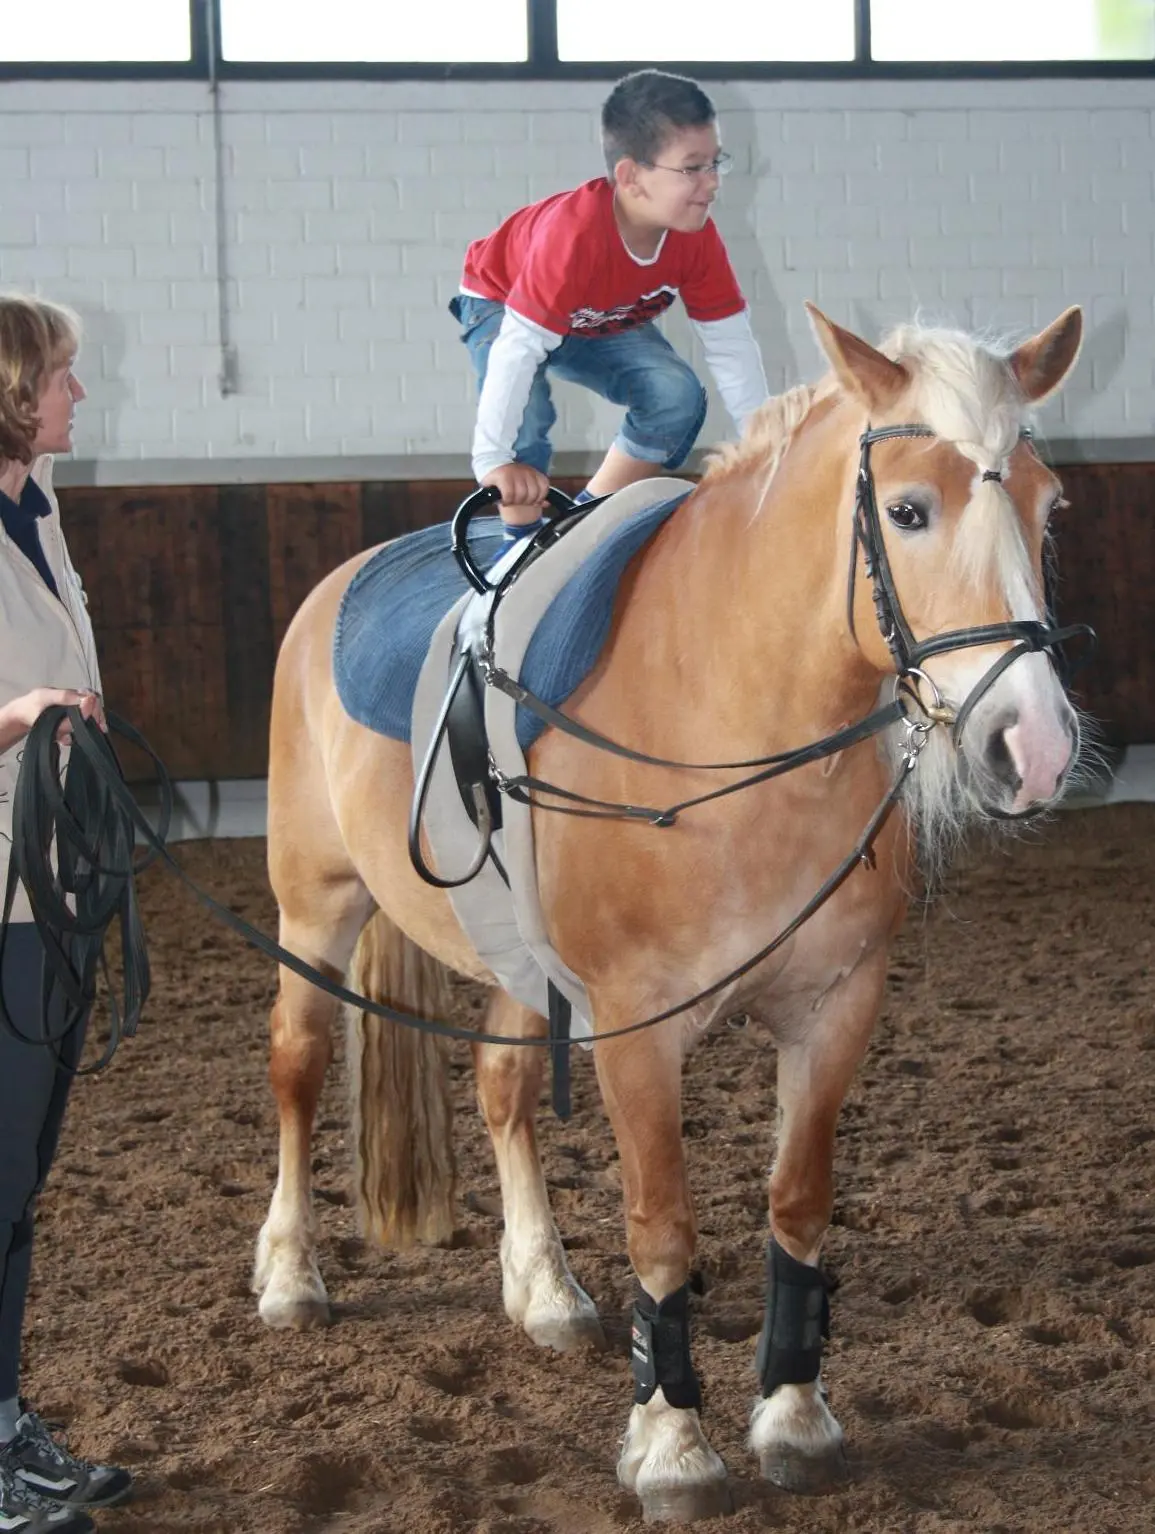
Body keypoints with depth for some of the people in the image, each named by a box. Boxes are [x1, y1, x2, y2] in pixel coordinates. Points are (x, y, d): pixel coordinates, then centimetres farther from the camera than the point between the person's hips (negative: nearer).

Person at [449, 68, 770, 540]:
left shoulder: (697, 236, -25)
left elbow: (730, 342, -15)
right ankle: (522, 536, -12)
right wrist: (493, 459, -46)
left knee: (678, 394, -17)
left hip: (605, 322, 6)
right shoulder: (573, 231, -43)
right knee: (523, 407, -34)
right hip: (502, 303, -5)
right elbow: (520, 345, -45)